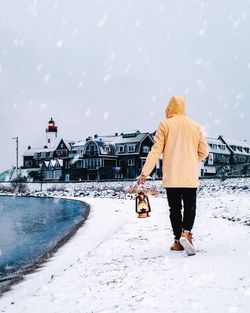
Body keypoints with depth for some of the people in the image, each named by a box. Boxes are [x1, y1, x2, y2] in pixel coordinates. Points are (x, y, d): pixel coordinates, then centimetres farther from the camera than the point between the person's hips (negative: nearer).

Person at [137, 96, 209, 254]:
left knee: (175, 208, 8)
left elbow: (156, 151, -6)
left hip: (171, 177, -1)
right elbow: (204, 152, 7)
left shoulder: (165, 125, -2)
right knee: (190, 207, 9)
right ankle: (186, 232, -14)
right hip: (191, 177, 1)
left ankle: (178, 240, 5)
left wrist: (145, 172, -4)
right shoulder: (196, 126, 5)